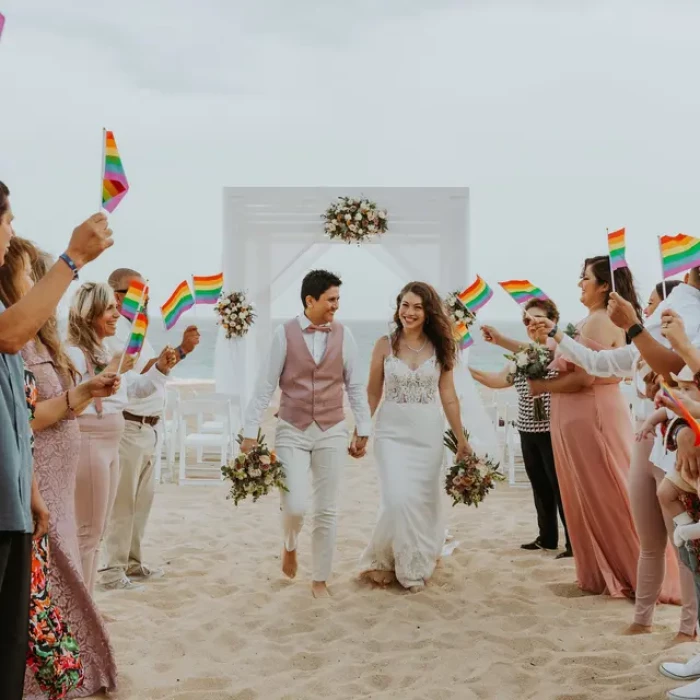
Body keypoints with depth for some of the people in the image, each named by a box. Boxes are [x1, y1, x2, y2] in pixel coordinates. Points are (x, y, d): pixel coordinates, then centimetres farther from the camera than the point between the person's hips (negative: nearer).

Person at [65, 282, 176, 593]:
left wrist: (160, 367, 10)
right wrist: (109, 373, -22)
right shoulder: (73, 353, -13)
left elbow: (137, 388, 25)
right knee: (87, 531, -5)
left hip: (110, 446, 9)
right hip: (89, 445, -9)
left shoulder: (107, 352, 15)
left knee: (96, 531, 14)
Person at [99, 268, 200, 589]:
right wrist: (181, 350, -30)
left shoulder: (136, 330, 17)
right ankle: (112, 571, 2)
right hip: (127, 428, -10)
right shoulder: (114, 332, -14)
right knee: (123, 502, -5)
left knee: (142, 500, 14)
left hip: (147, 428, 10)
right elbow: (140, 375, -24)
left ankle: (133, 563, 24)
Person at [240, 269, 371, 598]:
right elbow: (265, 385, -4)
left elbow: (355, 386, 6)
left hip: (332, 432, 2)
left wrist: (363, 430, 4)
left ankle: (320, 580, 20)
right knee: (295, 505, -9)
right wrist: (250, 432, -4)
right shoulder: (285, 333, -6)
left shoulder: (343, 335, -1)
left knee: (326, 511, 6)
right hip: (292, 432, -2)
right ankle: (290, 546, 26)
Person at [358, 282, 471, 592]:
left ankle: (417, 563, 26)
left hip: (429, 434, 2)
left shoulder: (439, 347, 1)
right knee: (398, 500, -10)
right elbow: (372, 393, 3)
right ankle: (385, 560, 13)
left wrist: (461, 438, 5)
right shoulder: (385, 345, -2)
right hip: (392, 432, -2)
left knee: (424, 501, 7)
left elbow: (448, 396, 5)